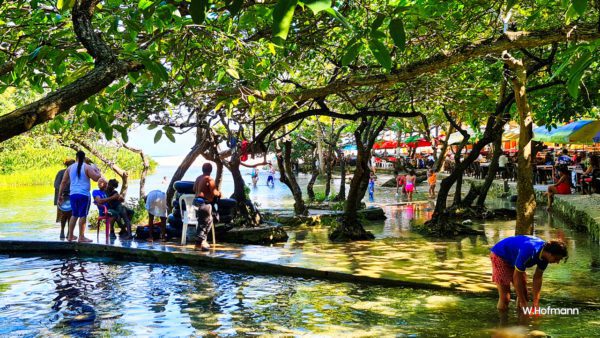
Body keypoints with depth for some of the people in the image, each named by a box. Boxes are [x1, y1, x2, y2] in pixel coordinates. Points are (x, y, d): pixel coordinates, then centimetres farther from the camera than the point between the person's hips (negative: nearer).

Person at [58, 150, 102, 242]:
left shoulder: (70, 168, 10)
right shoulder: (87, 167, -4)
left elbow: (63, 182, 10)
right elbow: (96, 178, -10)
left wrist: (60, 195, 15)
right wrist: (98, 171, 11)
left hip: (73, 194, 5)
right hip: (83, 195, -5)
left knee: (74, 215, 16)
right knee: (83, 215, -1)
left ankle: (70, 236, 19)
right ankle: (81, 237, -1)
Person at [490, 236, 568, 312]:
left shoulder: (544, 254, -15)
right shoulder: (529, 251, -38)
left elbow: (537, 278, -5)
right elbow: (517, 277, -30)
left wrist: (536, 303, -9)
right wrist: (523, 303, -23)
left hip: (513, 259, 8)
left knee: (524, 294, 6)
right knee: (504, 299, -14)